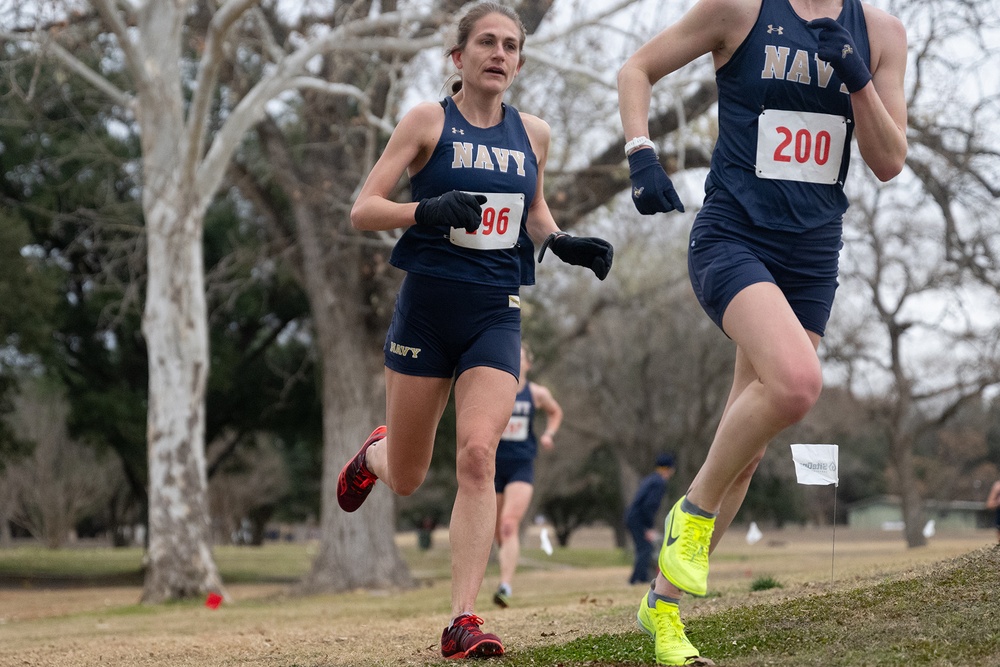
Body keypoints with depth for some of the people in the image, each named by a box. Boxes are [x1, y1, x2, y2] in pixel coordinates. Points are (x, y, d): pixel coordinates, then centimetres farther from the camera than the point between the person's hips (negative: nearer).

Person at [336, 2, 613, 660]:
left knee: (477, 455, -19)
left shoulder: (533, 134, 9)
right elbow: (363, 210, -6)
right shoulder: (429, 120, -2)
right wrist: (429, 210, -24)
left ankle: (463, 622, -17)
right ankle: (375, 452, 49)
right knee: (406, 480, 9)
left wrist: (564, 243, 6)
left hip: (496, 314, 2)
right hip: (427, 305, -2)